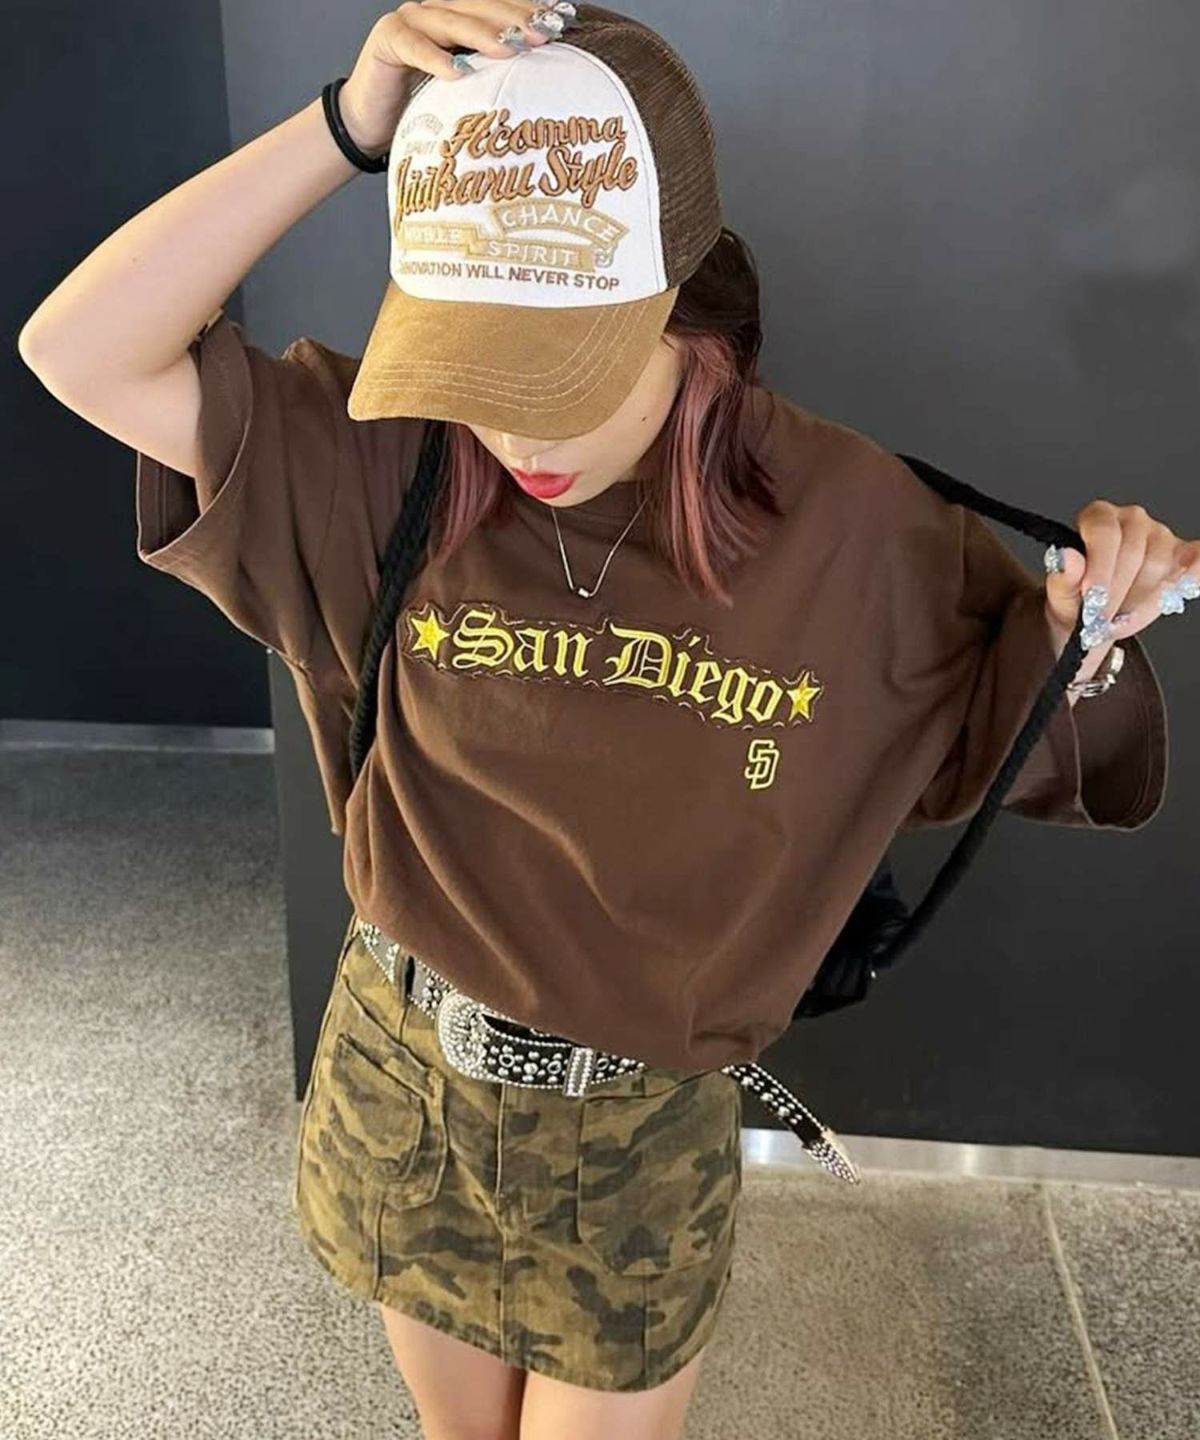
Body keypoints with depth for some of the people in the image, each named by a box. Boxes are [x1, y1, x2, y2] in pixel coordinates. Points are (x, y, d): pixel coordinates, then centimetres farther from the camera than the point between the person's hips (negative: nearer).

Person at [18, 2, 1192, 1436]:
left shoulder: (843, 521, -17)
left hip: (642, 1140, -1)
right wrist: (349, 126, -29)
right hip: (397, 1087, 2)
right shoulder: (387, 465, -16)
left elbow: (1016, 736, -2)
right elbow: (80, 354, -23)